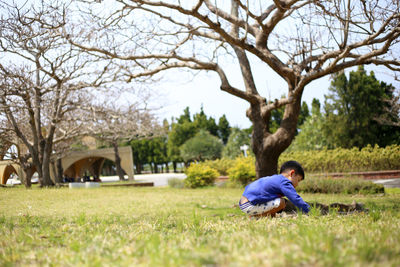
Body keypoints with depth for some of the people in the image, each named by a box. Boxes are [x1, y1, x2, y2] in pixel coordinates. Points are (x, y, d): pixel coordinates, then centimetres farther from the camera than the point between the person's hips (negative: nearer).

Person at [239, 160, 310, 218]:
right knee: (281, 202, -16)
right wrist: (309, 211, -8)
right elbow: (296, 199, -14)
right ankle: (256, 217, -11)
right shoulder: (284, 182, -9)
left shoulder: (275, 178, 22)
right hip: (249, 206, -10)